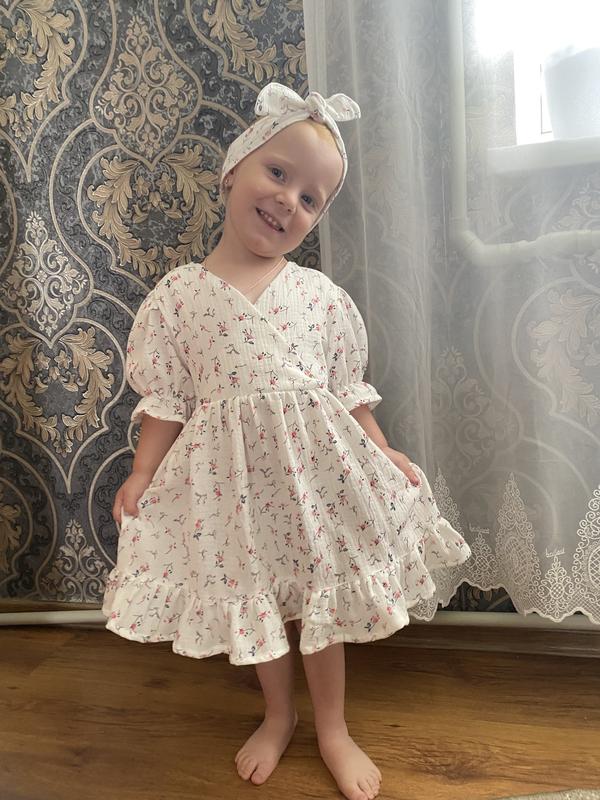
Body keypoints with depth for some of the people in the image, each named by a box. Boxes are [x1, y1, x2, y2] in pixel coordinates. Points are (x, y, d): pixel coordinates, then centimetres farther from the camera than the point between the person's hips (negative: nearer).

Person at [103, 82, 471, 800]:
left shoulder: (321, 295, -1)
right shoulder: (177, 294, -4)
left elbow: (349, 389, 5)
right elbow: (165, 398, -1)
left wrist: (385, 454, 2)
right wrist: (143, 473, -6)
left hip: (317, 464, 1)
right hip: (231, 473, 0)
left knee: (323, 596, 13)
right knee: (251, 599, 16)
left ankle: (332, 728, 38)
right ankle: (278, 713, 45)